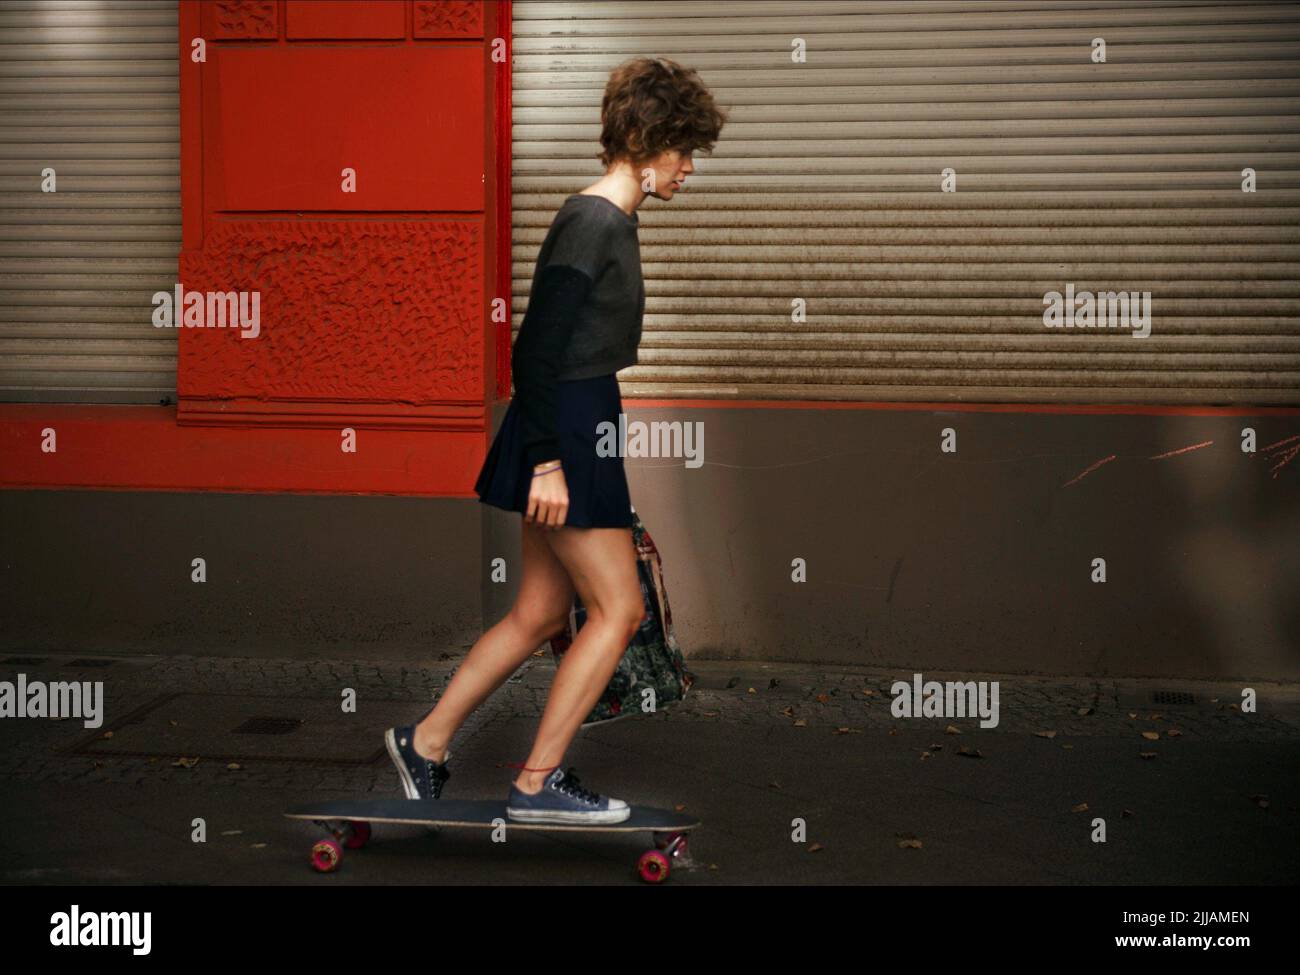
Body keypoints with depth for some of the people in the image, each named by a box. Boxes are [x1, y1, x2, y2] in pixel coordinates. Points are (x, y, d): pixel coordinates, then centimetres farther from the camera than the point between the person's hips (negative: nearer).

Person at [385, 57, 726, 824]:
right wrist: (548, 462, -22)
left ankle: (426, 742, 23)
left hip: (574, 432, 10)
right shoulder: (592, 223, -16)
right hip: (566, 435, -10)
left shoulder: (614, 221, 14)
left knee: (540, 615, 14)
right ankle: (538, 783, 5)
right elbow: (539, 349, -20)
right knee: (619, 609, -3)